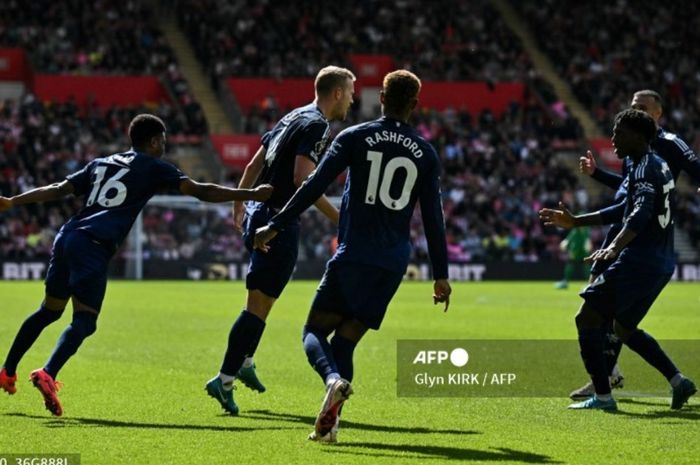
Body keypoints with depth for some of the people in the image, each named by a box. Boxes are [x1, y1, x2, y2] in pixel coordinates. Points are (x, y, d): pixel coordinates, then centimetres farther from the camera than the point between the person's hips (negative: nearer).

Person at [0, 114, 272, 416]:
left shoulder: (100, 164, 25)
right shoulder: (153, 167, 8)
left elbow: (58, 190, 22)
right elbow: (200, 192, 1)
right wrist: (251, 195, 3)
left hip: (67, 236, 7)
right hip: (94, 246, -7)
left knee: (49, 311, 22)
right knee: (84, 321, -11)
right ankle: (47, 374, -32)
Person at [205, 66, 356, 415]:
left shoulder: (294, 117, 16)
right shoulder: (316, 125, -12)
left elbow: (254, 165, 20)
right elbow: (303, 178, -23)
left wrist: (239, 205, 30)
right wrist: (337, 218, -20)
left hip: (258, 214, 10)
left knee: (261, 301, 24)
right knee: (259, 305, -8)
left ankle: (244, 363, 34)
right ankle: (224, 380, -9)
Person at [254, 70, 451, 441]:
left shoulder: (355, 138, 2)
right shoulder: (425, 154, 10)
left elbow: (314, 186, -4)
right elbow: (433, 218, 9)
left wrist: (276, 226, 0)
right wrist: (441, 276, 14)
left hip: (352, 255, -3)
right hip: (393, 263, 3)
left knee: (315, 330, 6)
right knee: (346, 339, 9)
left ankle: (334, 379, -27)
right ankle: (330, 421, -8)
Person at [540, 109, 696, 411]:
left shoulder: (645, 168, -13)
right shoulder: (657, 166, 18)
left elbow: (640, 214, -31)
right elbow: (625, 210, 29)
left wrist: (614, 247, -46)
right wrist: (574, 222, 29)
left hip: (639, 260, -10)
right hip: (661, 264, 10)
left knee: (586, 319, -5)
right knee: (625, 328, 23)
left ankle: (602, 397, -8)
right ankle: (678, 381, 14)